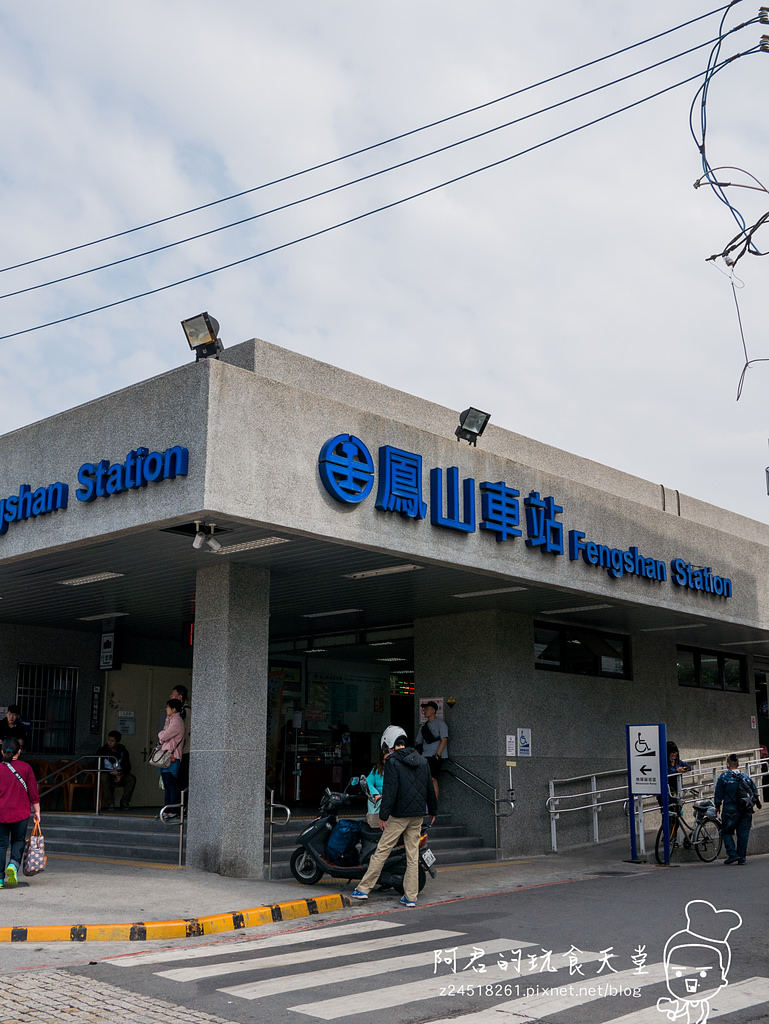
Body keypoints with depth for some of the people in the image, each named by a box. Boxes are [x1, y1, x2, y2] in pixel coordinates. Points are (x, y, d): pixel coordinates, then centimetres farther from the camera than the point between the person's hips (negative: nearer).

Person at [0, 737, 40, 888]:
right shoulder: (25, 768, -3)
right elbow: (33, 791, -1)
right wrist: (36, 811, 7)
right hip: (21, 812, 0)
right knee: (18, 841, 14)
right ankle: (14, 865, -12)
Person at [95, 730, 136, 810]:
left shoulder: (123, 752, 2)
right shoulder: (102, 751, -5)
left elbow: (128, 767, -1)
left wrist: (121, 774, -23)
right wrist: (111, 772, -26)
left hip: (120, 776, 2)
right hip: (107, 774, -2)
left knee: (132, 779, -25)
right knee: (104, 777, -37)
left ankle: (124, 802, -15)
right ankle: (109, 803, -31)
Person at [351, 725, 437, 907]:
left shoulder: (392, 762, -9)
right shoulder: (422, 761, 11)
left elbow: (390, 790, -17)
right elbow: (429, 788, 18)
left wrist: (383, 815, -15)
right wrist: (433, 811, 28)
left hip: (399, 815, -6)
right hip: (417, 816, 6)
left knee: (381, 852, 0)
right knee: (413, 856, 8)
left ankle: (364, 889, 4)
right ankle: (410, 897, 9)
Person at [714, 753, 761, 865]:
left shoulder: (723, 777, -5)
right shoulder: (746, 776, 6)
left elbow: (718, 794, -3)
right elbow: (755, 792, 14)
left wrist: (717, 806, 11)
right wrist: (757, 802, 32)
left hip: (731, 809, -4)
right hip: (746, 809, 4)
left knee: (726, 832, 8)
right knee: (743, 833, 9)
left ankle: (732, 854, -5)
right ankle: (742, 858, 10)